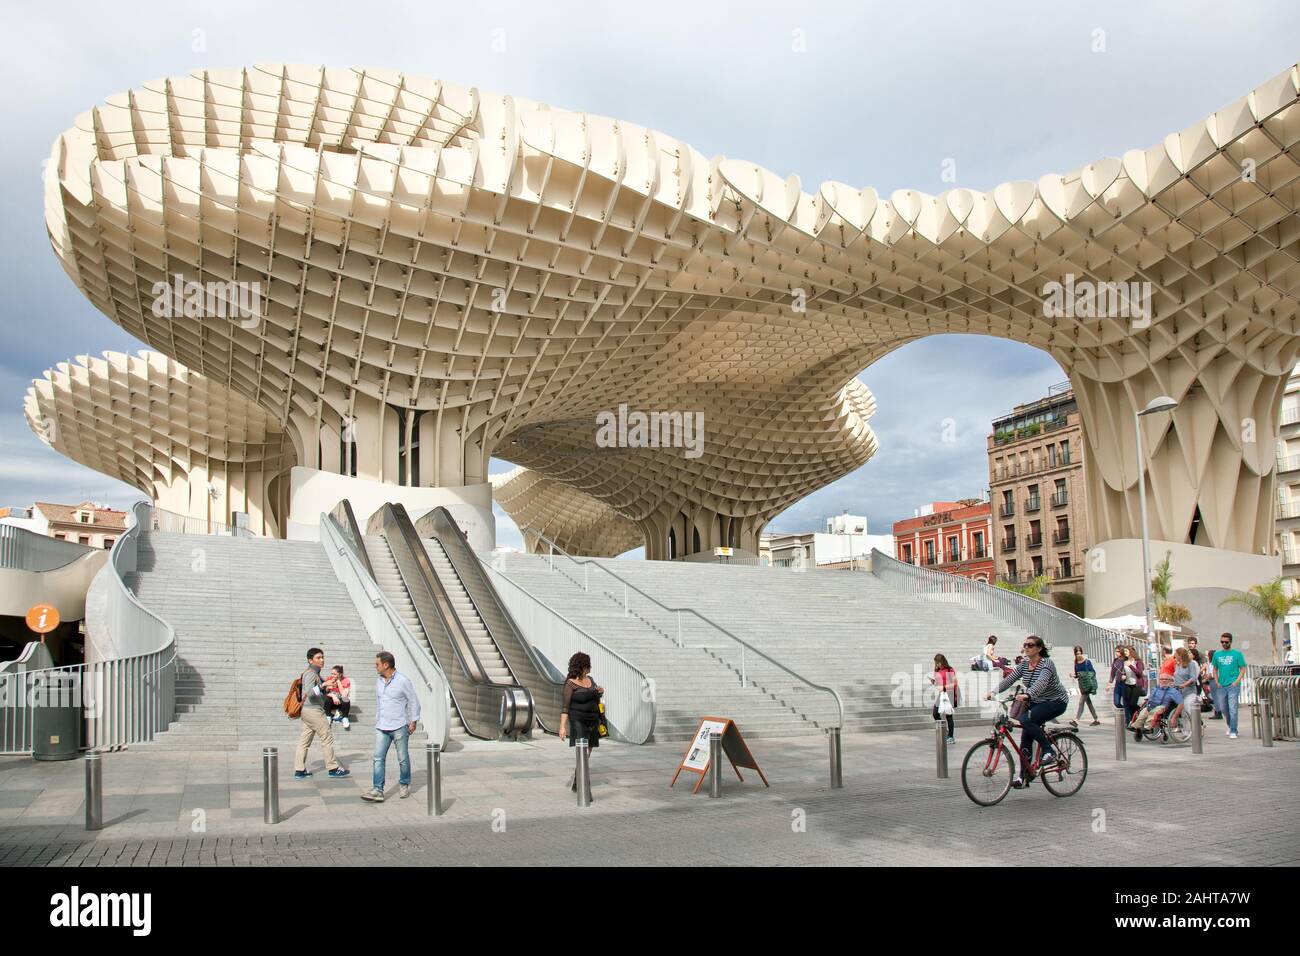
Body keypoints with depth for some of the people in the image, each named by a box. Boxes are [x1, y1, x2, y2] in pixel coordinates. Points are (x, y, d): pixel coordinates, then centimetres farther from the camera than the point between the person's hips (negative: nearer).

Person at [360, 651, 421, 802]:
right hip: (382, 727, 5)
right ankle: (377, 791, -9)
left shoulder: (403, 681, -10)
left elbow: (414, 701, -5)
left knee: (403, 759, 6)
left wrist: (413, 721, -7)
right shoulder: (378, 681, 8)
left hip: (400, 727, -5)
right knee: (378, 758, -6)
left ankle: (404, 785, 25)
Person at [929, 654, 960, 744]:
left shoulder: (950, 670, -5)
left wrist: (955, 695, -5)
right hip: (939, 695, 5)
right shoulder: (937, 671, 8)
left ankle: (951, 737, 8)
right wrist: (933, 682, -2)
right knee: (935, 713, -4)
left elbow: (955, 683, -1)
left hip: (948, 695, -5)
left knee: (949, 715, 0)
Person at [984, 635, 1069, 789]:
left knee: (1026, 719, -29)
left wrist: (1027, 695, -55)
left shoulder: (1047, 663, -20)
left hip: (1056, 702, -7)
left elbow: (1041, 682, -38)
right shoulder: (1024, 664, 0)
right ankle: (1024, 777, 5)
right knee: (1025, 738, -1)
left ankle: (1049, 752, -15)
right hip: (1037, 702, 7)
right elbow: (1009, 679, -9)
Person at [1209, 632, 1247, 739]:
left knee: (1232, 709, -7)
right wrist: (1217, 682, 6)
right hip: (1221, 686, 5)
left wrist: (1236, 681, -12)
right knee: (1223, 708, 14)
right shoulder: (1217, 654, 9)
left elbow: (1243, 669, -2)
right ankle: (1230, 725, 36)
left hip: (1233, 685, -5)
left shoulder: (1237, 653, -3)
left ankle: (1233, 732, -3)